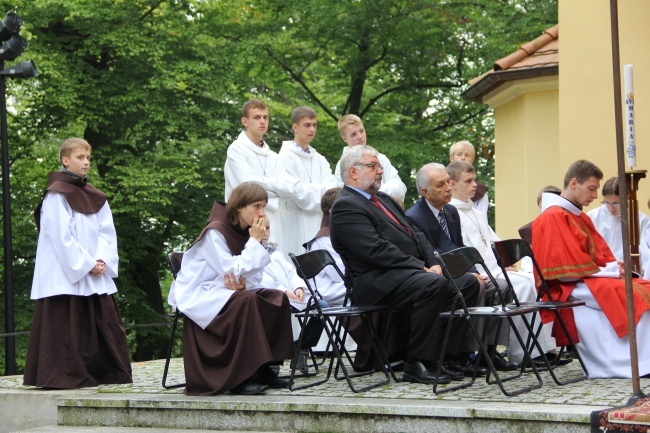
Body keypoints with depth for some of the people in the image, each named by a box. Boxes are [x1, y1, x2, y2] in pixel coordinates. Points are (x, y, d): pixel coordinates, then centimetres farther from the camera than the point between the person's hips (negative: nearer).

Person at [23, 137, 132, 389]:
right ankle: (65, 375, -2)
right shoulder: (56, 195, -6)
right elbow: (62, 236, -12)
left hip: (96, 275, 7)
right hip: (66, 275, -7)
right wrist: (86, 265, -15)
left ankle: (101, 373, 12)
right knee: (68, 326, -7)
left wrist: (102, 260, -8)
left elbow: (106, 231, 9)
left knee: (103, 322, 5)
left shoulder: (95, 196, 14)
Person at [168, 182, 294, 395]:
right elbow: (232, 273, -23)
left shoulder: (246, 232, 7)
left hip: (225, 294, 8)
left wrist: (244, 282, -17)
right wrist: (254, 242, -18)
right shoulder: (215, 232, -17)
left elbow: (254, 278, 7)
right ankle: (240, 377, -29)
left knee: (277, 299, -9)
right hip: (198, 296, -8)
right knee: (246, 301, -32)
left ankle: (262, 368, -6)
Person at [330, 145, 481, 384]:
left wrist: (433, 264, 0)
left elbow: (416, 235, 20)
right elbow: (376, 250, -18)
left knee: (468, 282, -3)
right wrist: (422, 268, -17)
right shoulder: (345, 207, -7)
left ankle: (442, 356, -3)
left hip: (410, 273, 10)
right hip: (378, 283, -10)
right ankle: (417, 364, -23)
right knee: (434, 285, -32)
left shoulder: (383, 200, 24)